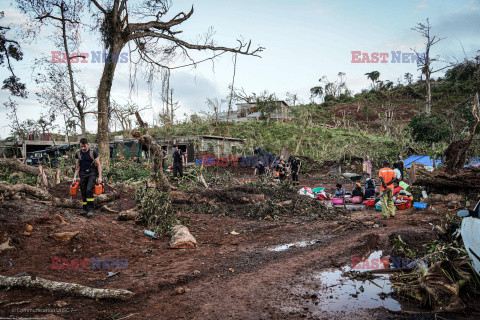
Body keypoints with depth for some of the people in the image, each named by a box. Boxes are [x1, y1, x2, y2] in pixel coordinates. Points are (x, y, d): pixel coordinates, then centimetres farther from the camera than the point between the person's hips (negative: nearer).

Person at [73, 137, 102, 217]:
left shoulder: (93, 153, -6)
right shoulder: (78, 154, 5)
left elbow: (98, 165, -3)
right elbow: (78, 166, 12)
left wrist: (100, 176, -9)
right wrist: (75, 177, 3)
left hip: (92, 173, -4)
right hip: (83, 174, 4)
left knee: (89, 190, -19)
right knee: (83, 192, 3)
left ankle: (90, 210, -14)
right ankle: (85, 209, 14)